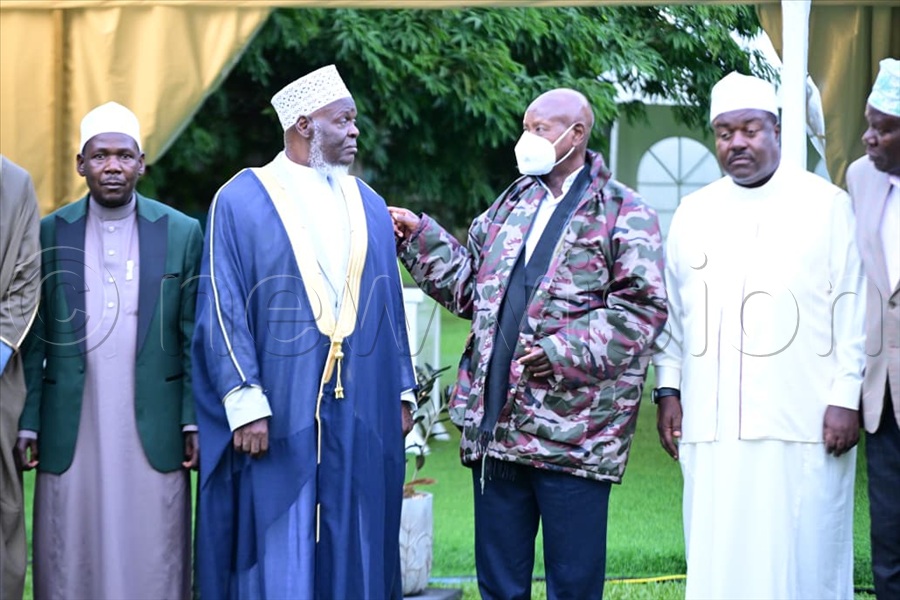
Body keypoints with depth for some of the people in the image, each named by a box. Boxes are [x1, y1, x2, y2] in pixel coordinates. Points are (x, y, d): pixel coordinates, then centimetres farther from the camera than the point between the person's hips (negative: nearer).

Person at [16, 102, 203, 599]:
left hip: (154, 430, 0)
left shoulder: (182, 233, 5)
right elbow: (33, 340, 5)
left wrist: (195, 422, -2)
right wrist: (27, 425, -1)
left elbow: (194, 337, 4)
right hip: (72, 432, 1)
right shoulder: (48, 234, 5)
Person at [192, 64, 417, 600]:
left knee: (354, 547, 7)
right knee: (278, 555, -2)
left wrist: (403, 392, 10)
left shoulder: (369, 206, 13)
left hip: (361, 413, 5)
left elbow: (391, 306, 16)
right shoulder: (242, 202, -3)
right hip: (279, 413, -5)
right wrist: (245, 404, -15)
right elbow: (224, 310, -8)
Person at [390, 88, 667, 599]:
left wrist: (568, 352, -19)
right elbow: (470, 284, 22)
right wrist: (420, 237, 13)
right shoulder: (512, 204, 18)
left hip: (572, 435, -6)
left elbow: (643, 306, -12)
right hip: (497, 428, 6)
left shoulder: (623, 213, -4)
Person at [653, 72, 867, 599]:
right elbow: (672, 311, 17)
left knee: (801, 554, -2)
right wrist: (668, 389, 10)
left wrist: (846, 396, -5)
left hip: (802, 422, -3)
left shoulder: (826, 205, 4)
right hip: (712, 427, 3)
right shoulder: (693, 213, 14)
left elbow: (852, 308, 1)